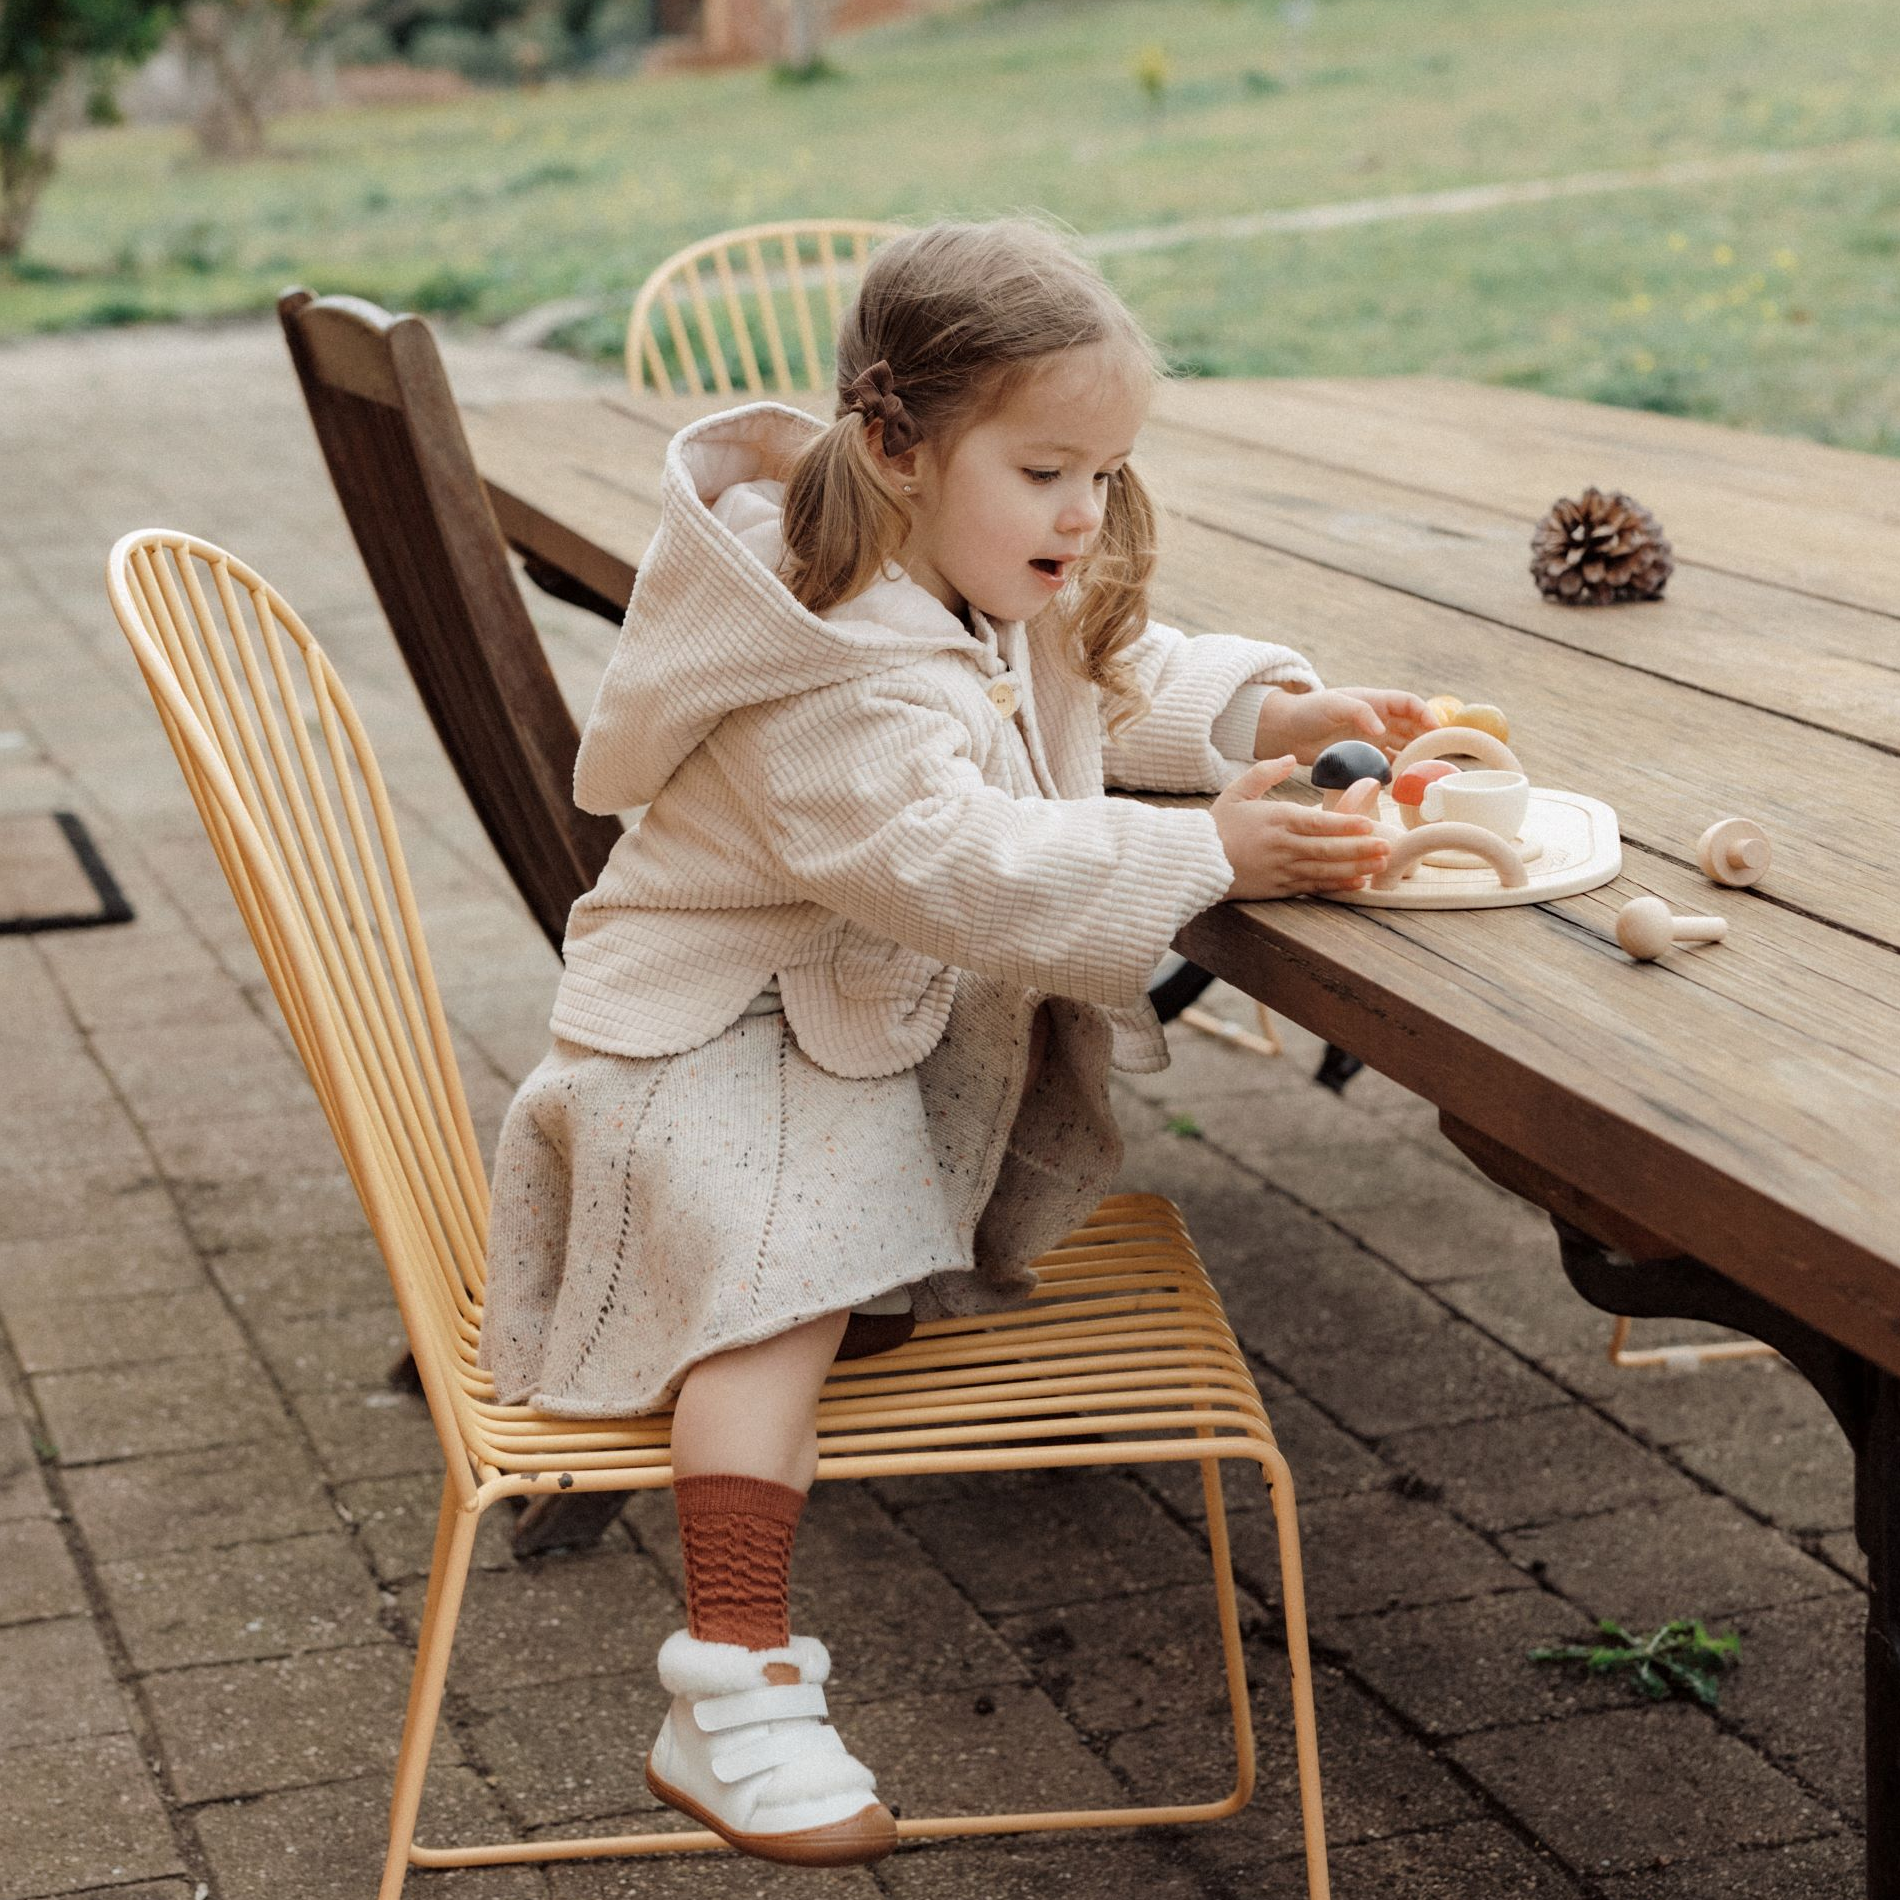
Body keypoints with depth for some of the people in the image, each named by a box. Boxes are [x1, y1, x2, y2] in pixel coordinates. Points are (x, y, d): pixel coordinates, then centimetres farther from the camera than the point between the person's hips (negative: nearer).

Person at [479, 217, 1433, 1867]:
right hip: (721, 1036, -10)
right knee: (780, 1291, -27)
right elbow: (959, 862, -38)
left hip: (890, 1007, 10)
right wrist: (1203, 856, -40)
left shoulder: (1000, 589, 3)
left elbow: (1123, 681, 14)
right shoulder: (831, 671, -30)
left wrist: (1267, 713, -6)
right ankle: (736, 1698, -30)